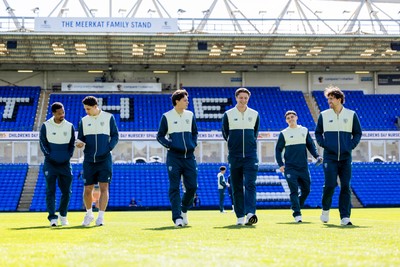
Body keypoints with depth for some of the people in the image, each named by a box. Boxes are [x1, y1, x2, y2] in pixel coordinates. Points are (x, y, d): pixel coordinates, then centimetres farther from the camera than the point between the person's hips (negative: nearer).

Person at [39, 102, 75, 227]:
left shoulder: (69, 126, 5)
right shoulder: (46, 126, -1)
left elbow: (72, 144, 11)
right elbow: (43, 143, 1)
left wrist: (68, 156, -1)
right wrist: (49, 156, -8)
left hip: (65, 164, 2)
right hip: (50, 164, -2)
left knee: (66, 191, 5)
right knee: (50, 191, -6)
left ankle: (63, 214, 22)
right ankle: (52, 217, -6)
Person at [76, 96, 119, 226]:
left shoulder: (108, 117, 3)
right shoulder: (83, 120, 9)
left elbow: (115, 136, 5)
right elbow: (81, 138, 11)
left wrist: (109, 148, -9)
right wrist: (79, 143, -12)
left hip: (104, 159, -2)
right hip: (89, 160, 2)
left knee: (104, 187, -7)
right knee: (87, 189, 4)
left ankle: (100, 217, -2)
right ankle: (89, 214, 25)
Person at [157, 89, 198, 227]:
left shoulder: (190, 115, 12)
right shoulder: (167, 116, 0)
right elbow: (160, 136, 5)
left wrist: (193, 144, 6)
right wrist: (169, 145, -10)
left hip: (189, 156, 4)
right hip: (174, 157, -4)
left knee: (192, 186, 1)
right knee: (174, 188, -6)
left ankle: (184, 210, 25)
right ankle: (177, 218, -5)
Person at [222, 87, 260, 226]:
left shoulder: (254, 114, 8)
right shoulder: (228, 114, 2)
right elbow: (225, 134, 12)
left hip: (251, 156, 0)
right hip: (234, 156, 0)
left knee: (250, 184, -13)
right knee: (236, 187, 3)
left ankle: (250, 213, -22)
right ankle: (240, 217, 9)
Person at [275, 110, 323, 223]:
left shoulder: (304, 130, 11)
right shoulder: (284, 133, 3)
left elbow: (310, 145, 15)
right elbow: (278, 149, 5)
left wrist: (317, 156, -1)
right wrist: (280, 164, -6)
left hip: (303, 167, 3)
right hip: (290, 167, -3)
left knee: (306, 190, 6)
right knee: (294, 190, -10)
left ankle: (296, 208, 27)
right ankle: (297, 214, -9)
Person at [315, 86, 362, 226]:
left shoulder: (351, 115, 6)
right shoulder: (323, 115, 6)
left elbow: (358, 133, 13)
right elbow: (318, 132, 15)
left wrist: (351, 145, -1)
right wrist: (323, 144, -1)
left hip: (345, 157, 1)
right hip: (330, 157, -1)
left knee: (345, 187, -1)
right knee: (330, 185, -10)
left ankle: (345, 217, 3)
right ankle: (325, 209, 15)